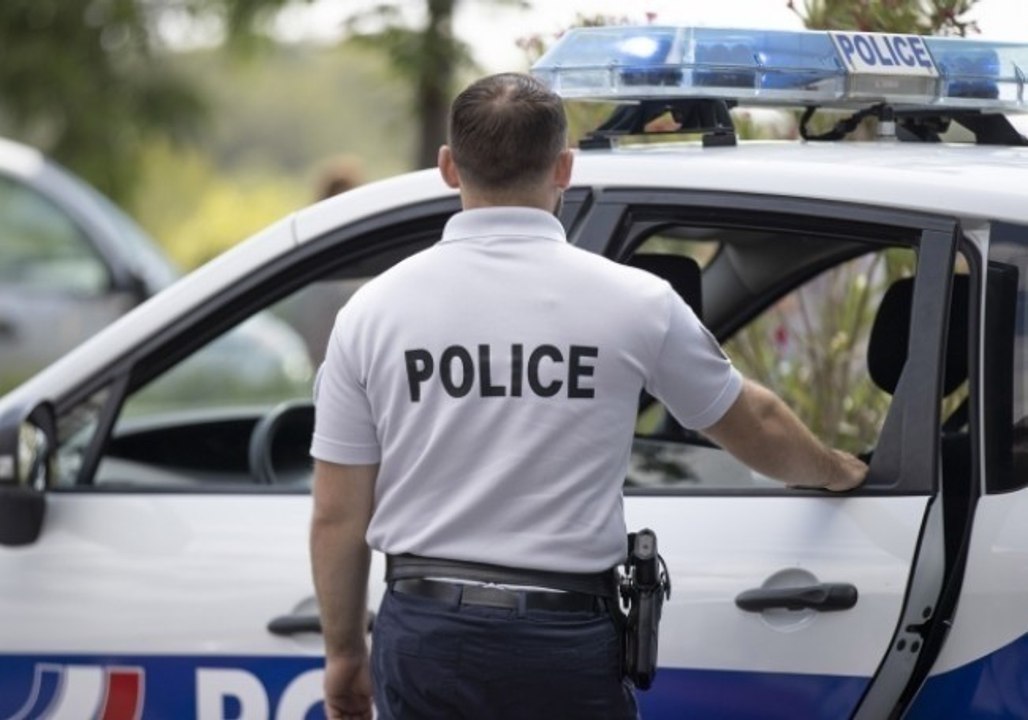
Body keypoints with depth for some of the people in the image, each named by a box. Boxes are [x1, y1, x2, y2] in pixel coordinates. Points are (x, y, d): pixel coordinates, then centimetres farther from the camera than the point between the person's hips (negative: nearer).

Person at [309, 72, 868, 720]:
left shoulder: (374, 310, -1)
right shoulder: (633, 302, -2)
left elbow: (337, 515, 1)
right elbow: (754, 423, 15)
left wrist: (344, 653, 14)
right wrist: (836, 471, 36)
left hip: (425, 635, 2)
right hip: (567, 641, -2)